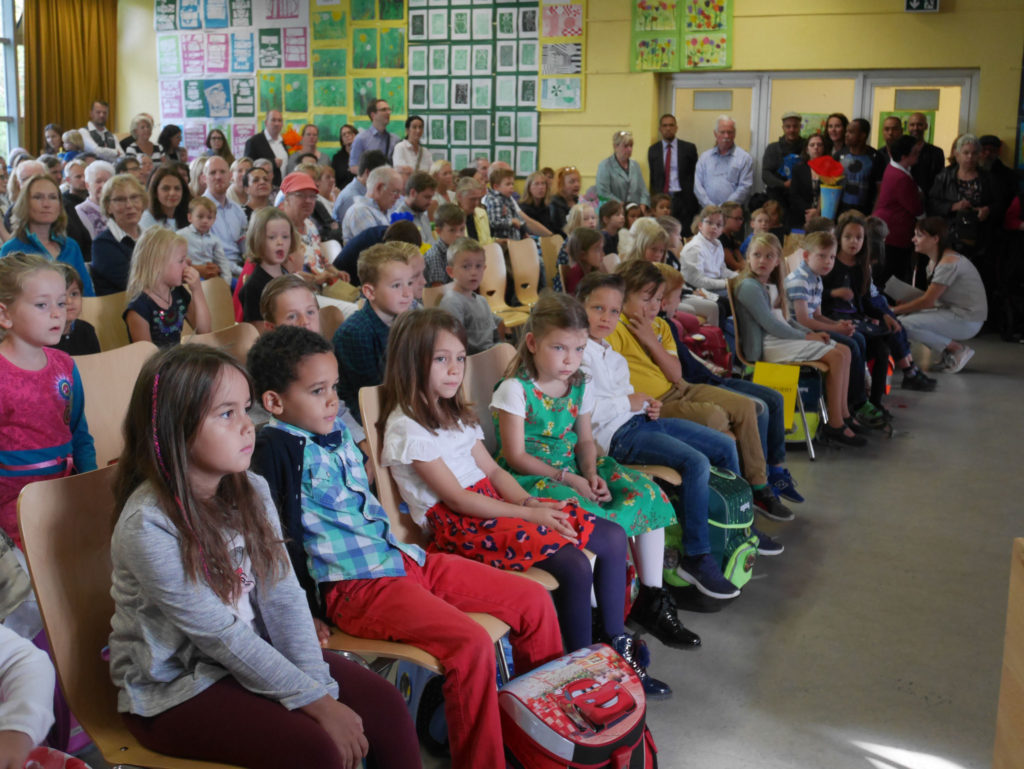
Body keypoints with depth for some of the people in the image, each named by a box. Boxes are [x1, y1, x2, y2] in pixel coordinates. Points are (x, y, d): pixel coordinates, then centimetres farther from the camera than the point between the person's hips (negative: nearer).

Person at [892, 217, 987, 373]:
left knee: (905, 324, -21)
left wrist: (894, 310, -13)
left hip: (967, 321, -10)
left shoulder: (949, 262, -20)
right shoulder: (934, 261, 10)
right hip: (949, 312, 10)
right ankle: (949, 349, 6)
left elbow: (927, 301, -20)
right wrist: (904, 304, -5)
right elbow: (931, 298, 10)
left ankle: (957, 349, -7)